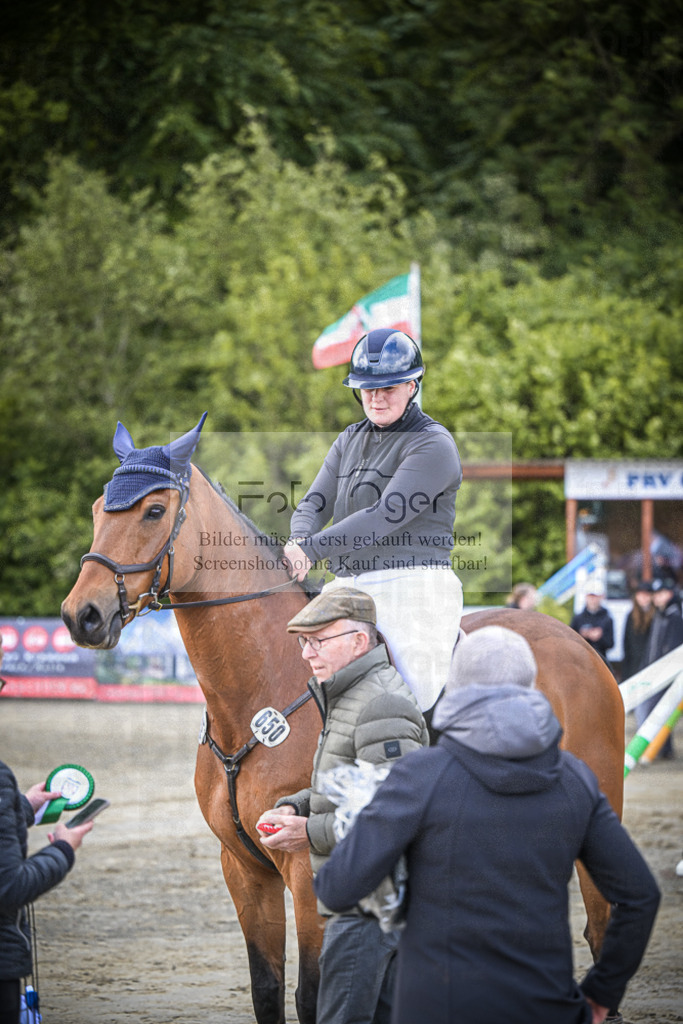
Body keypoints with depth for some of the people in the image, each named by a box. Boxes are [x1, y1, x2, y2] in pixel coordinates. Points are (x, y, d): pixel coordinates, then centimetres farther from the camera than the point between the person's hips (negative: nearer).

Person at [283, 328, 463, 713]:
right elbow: (314, 505, 10)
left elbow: (386, 515, -17)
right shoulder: (350, 441, 17)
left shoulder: (433, 445, -7)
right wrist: (300, 544, -14)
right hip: (347, 587, 7)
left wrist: (313, 549, -24)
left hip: (411, 584, -7)